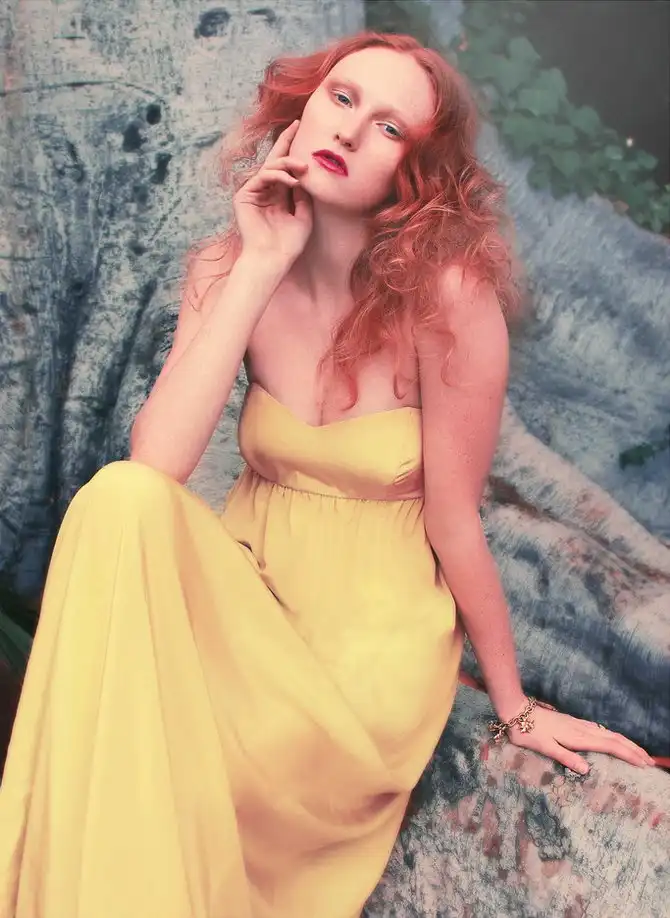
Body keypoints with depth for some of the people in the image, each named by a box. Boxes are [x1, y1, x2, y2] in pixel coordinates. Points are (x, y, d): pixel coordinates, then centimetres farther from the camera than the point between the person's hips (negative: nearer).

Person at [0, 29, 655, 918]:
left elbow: (455, 524, -10)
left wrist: (515, 706, 0)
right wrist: (261, 268, -19)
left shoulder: (449, 296, -19)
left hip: (371, 644, -4)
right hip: (246, 585, 4)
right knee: (120, 500, -27)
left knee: (150, 756, -28)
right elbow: (151, 467, -19)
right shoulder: (233, 268, -5)